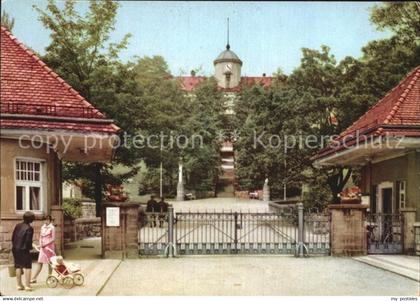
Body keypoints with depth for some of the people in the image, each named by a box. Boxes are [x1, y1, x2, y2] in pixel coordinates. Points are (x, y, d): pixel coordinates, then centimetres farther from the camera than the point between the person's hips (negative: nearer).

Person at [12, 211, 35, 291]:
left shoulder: (18, 226, 7)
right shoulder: (29, 228, -14)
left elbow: (13, 237, 10)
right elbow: (28, 241, -17)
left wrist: (14, 246, 18)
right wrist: (30, 247, 1)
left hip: (15, 249, 7)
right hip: (24, 250, -7)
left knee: (18, 267, 15)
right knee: (27, 267, 1)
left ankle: (19, 285, 20)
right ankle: (27, 286, -2)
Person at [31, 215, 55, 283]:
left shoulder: (52, 228, -7)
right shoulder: (42, 227, 10)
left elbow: (53, 239, -10)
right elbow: (41, 236, 13)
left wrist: (45, 244, -17)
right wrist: (40, 244, -4)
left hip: (49, 246, -4)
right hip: (43, 247, 4)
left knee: (49, 262, 5)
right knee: (40, 262, 2)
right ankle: (34, 278, 0)